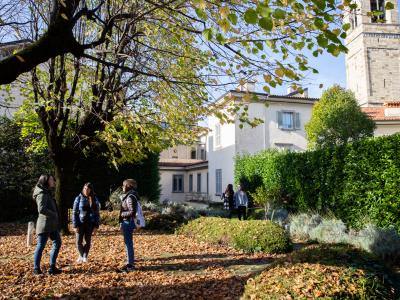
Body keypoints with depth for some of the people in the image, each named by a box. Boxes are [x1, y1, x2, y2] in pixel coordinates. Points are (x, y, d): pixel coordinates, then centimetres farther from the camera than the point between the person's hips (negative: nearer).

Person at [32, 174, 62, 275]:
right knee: (41, 246, 0)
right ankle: (36, 269, 12)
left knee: (57, 243, 11)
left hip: (52, 224, 10)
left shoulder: (48, 193, 16)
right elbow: (41, 209, -24)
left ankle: (52, 267, 18)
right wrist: (54, 214, -16)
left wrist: (55, 216, 8)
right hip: (45, 224, -10)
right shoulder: (42, 194, -14)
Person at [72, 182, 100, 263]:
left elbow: (97, 213, 3)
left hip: (90, 224, 1)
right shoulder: (79, 198, -3)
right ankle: (81, 255, 26)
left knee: (88, 241, 8)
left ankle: (85, 256, 27)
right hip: (80, 223, -1)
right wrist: (75, 225, -9)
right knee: (79, 242, 1)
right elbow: (74, 212, -3)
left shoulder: (94, 199, 1)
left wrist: (96, 225, -3)